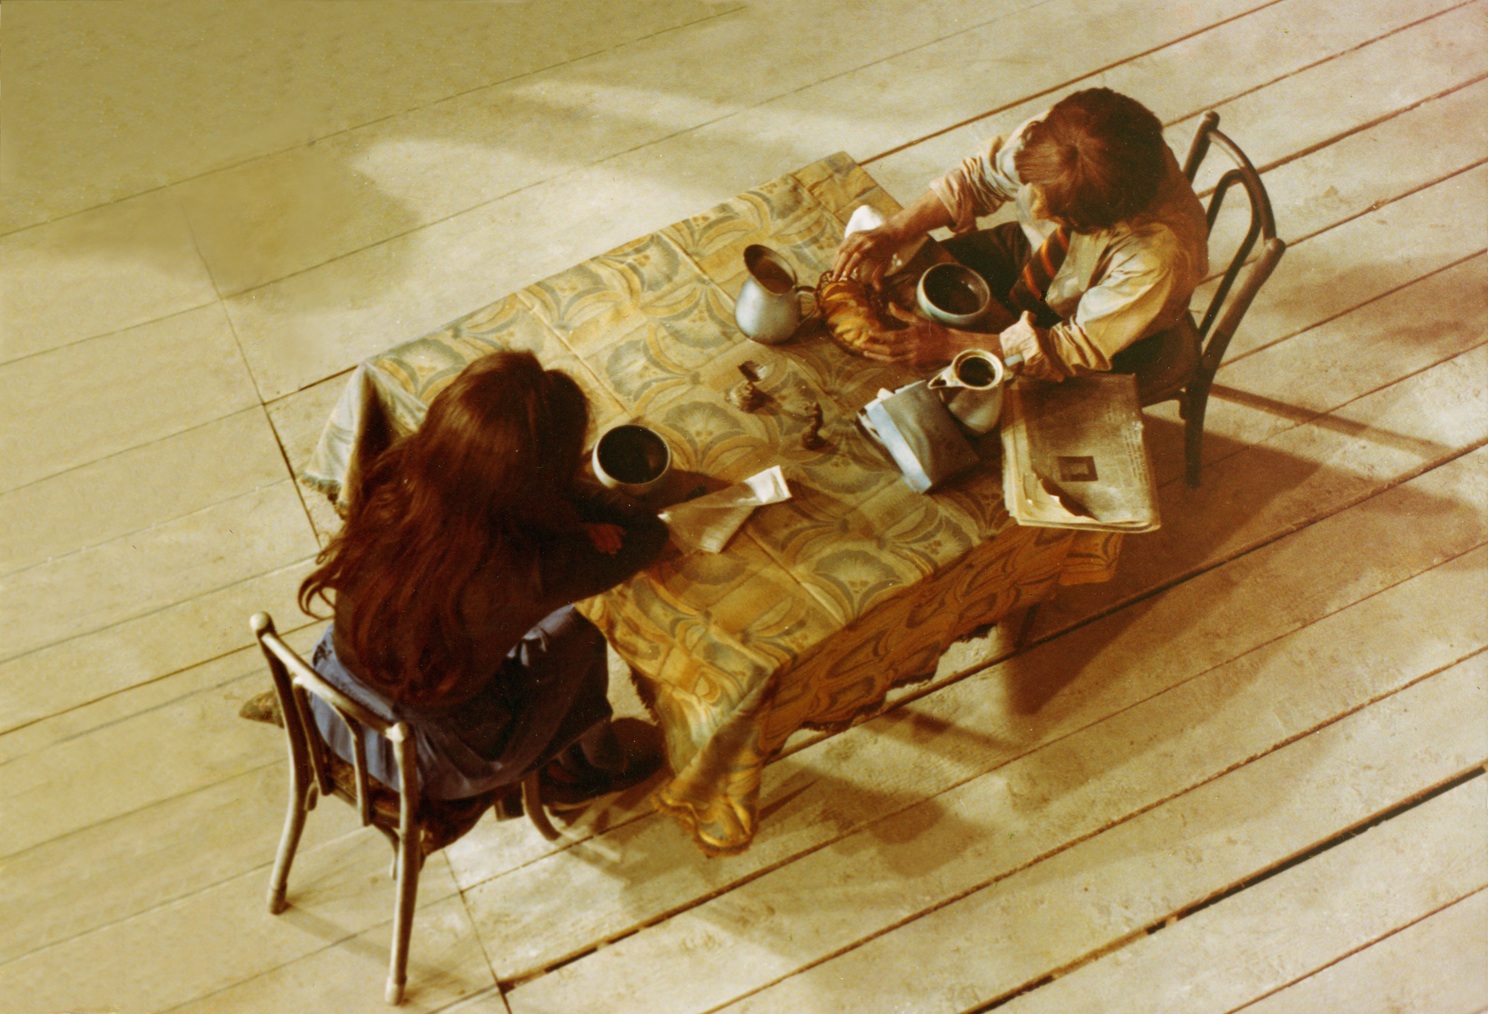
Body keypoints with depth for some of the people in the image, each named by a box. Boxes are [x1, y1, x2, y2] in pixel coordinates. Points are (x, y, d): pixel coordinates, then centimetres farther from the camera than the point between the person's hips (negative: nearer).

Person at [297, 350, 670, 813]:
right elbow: (648, 535, -19)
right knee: (577, 631, 16)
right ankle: (594, 767, 46)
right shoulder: (529, 572, -37)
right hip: (435, 764, -4)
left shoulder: (392, 479, -25)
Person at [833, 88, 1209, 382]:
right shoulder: (1049, 137, -31)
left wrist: (950, 344, -39)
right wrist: (891, 233, -25)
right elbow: (980, 178, -12)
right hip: (1030, 250, 5)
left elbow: (1080, 351, -33)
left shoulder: (1161, 255, -42)